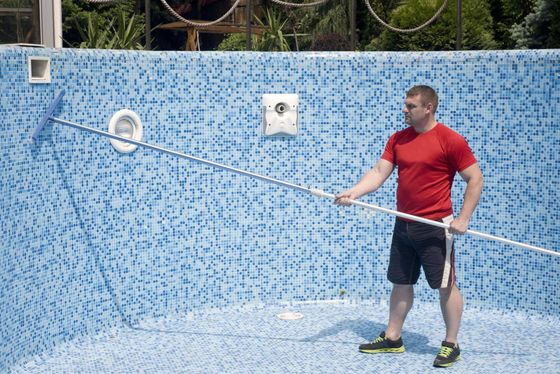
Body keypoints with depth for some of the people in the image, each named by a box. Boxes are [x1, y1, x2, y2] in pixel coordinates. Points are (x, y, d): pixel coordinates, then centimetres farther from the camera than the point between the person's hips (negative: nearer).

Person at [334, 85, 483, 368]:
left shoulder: (450, 140, -11)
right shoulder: (398, 139, 7)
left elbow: (475, 179, -9)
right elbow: (379, 173, 2)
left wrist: (463, 218, -14)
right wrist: (353, 193, -14)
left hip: (435, 226, -6)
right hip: (403, 225, 6)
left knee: (446, 285, 1)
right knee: (401, 283, 13)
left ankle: (451, 345, 11)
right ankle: (392, 338, 24)